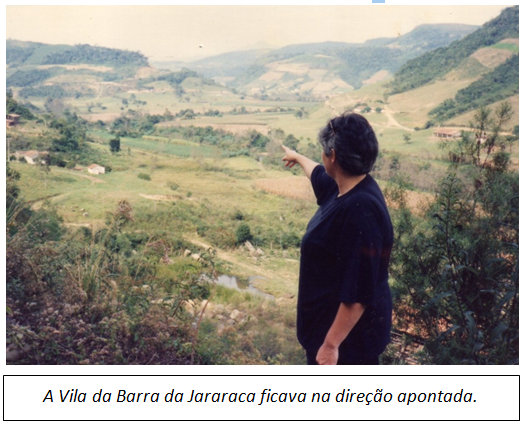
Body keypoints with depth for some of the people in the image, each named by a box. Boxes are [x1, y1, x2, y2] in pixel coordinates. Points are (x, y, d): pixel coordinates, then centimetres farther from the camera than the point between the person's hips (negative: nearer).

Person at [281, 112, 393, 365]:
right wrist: (298, 158, 44)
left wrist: (331, 343, -27)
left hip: (349, 332, -10)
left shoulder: (361, 209, -30)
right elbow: (319, 174, 27)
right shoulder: (344, 188, 0)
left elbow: (359, 291, -30)